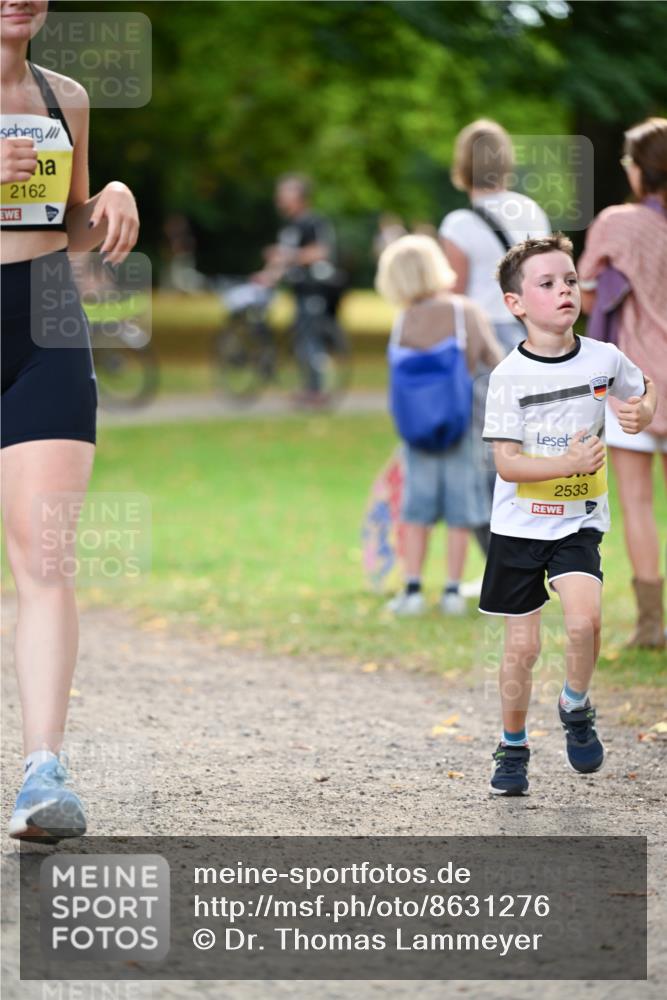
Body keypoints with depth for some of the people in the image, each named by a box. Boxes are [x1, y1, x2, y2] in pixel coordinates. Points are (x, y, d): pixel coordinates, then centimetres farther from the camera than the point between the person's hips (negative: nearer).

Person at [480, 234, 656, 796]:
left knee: (584, 621, -22)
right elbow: (506, 463, -16)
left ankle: (576, 708, 6)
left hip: (580, 521, 1)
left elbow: (644, 386, 18)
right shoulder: (509, 377, -13)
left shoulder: (603, 359, -5)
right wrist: (569, 463, -29)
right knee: (522, 646, 5)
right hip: (520, 523, -1)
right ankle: (513, 747, 26)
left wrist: (644, 412, -5)